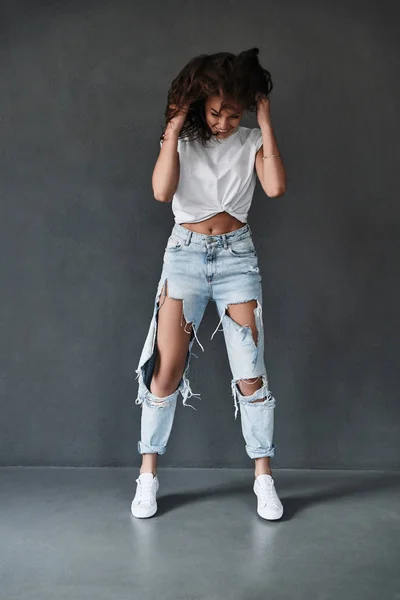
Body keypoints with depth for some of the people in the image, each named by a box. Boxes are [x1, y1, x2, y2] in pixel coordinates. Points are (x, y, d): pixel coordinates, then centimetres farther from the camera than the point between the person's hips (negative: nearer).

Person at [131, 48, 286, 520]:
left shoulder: (251, 141, 5)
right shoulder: (182, 138, 4)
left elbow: (275, 187, -14)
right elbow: (161, 192, -14)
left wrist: (265, 123, -9)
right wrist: (174, 126, -11)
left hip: (237, 255, 1)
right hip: (185, 254, 0)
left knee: (250, 374, -3)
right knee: (166, 371, -4)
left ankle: (263, 477, 13)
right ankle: (148, 475, 13)